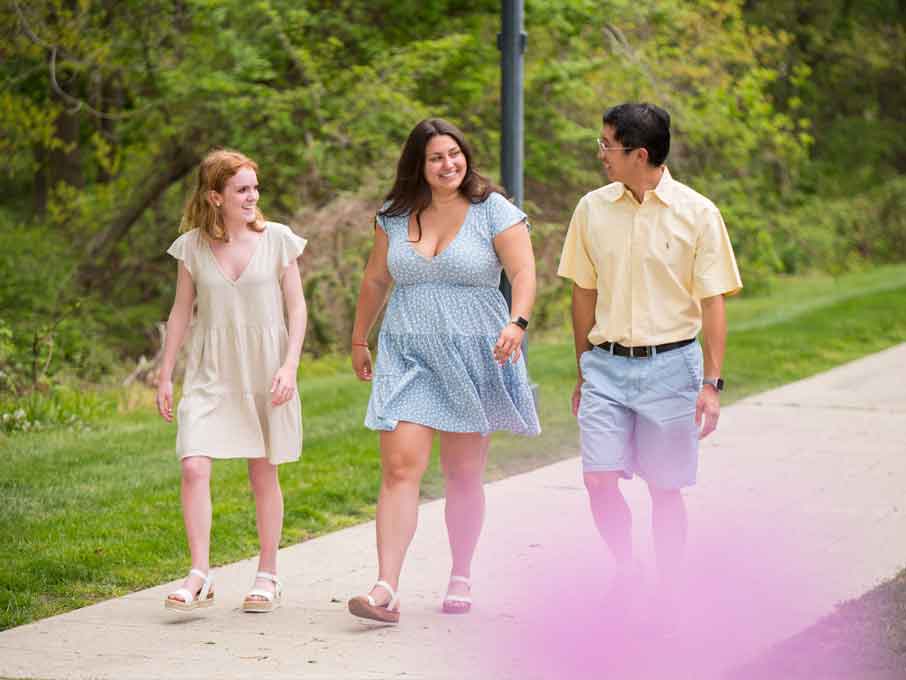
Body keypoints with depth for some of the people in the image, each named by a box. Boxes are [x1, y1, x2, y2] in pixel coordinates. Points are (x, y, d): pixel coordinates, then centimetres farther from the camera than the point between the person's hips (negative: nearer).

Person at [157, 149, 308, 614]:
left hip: (264, 374, -1)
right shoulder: (193, 246, 2)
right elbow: (181, 311, 9)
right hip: (210, 375, 1)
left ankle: (267, 576, 18)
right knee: (194, 468, -14)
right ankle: (200, 575, -9)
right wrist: (165, 376, 8)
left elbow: (296, 308, 1)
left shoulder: (277, 240, -1)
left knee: (263, 473, 7)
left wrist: (289, 366, -11)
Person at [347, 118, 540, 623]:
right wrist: (360, 340, 25)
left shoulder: (494, 211, -3)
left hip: (473, 359, -2)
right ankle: (387, 591, -18)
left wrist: (517, 323, -29)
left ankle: (461, 580, 24)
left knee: (464, 476, 7)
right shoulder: (395, 217, 8)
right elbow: (376, 281, 20)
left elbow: (524, 273, -12)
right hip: (408, 359, 2)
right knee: (400, 467, -12)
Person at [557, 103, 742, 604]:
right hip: (606, 364, 3)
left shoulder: (697, 214, -5)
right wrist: (584, 372, 14)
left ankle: (666, 592, 18)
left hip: (671, 365, -2)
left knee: (664, 487, 4)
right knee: (598, 476, -7)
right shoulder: (592, 209, 4)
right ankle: (625, 568, 17)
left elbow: (713, 303, -3)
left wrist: (711, 383, -9)